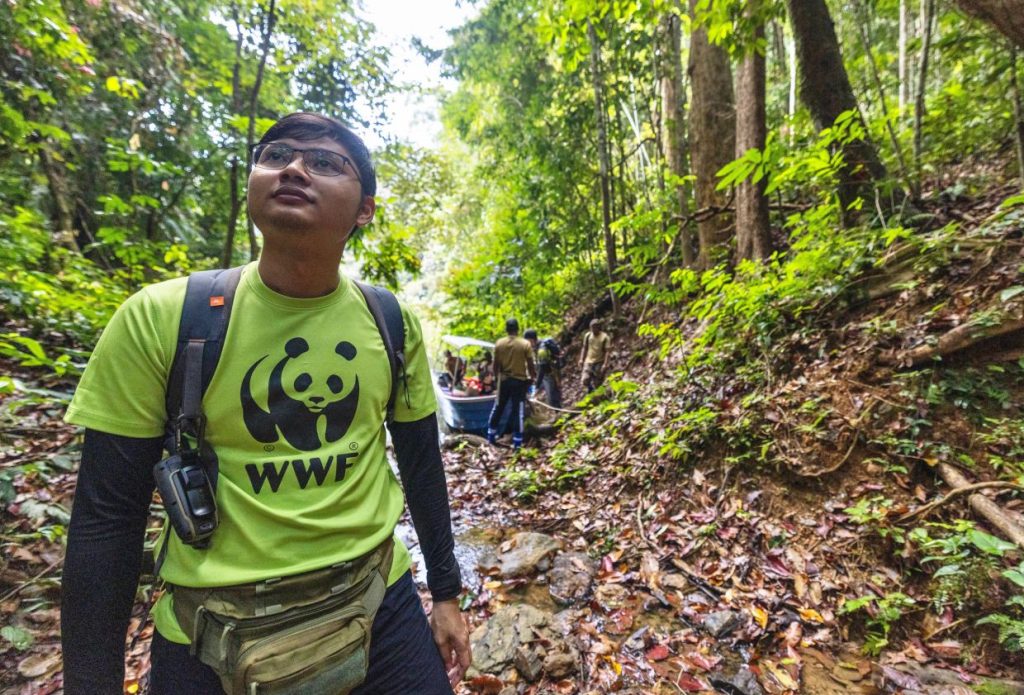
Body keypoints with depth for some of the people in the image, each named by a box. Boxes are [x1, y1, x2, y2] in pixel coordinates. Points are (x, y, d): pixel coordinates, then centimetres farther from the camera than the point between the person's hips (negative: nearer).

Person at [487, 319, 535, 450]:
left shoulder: (499, 344, -3)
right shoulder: (525, 344, -9)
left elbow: (495, 365, 1)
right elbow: (530, 365, -7)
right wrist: (532, 377, 10)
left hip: (504, 380, 2)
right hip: (520, 380, -2)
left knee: (498, 408, 16)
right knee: (518, 411, 4)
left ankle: (491, 435, 26)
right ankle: (517, 441, 7)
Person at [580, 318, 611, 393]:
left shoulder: (605, 337, -9)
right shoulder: (587, 336, 3)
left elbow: (607, 351, -11)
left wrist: (605, 364, -19)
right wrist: (581, 360, 5)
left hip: (599, 363, -3)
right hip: (588, 362, 3)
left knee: (597, 384, 2)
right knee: (584, 381, -11)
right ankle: (590, 388, 21)